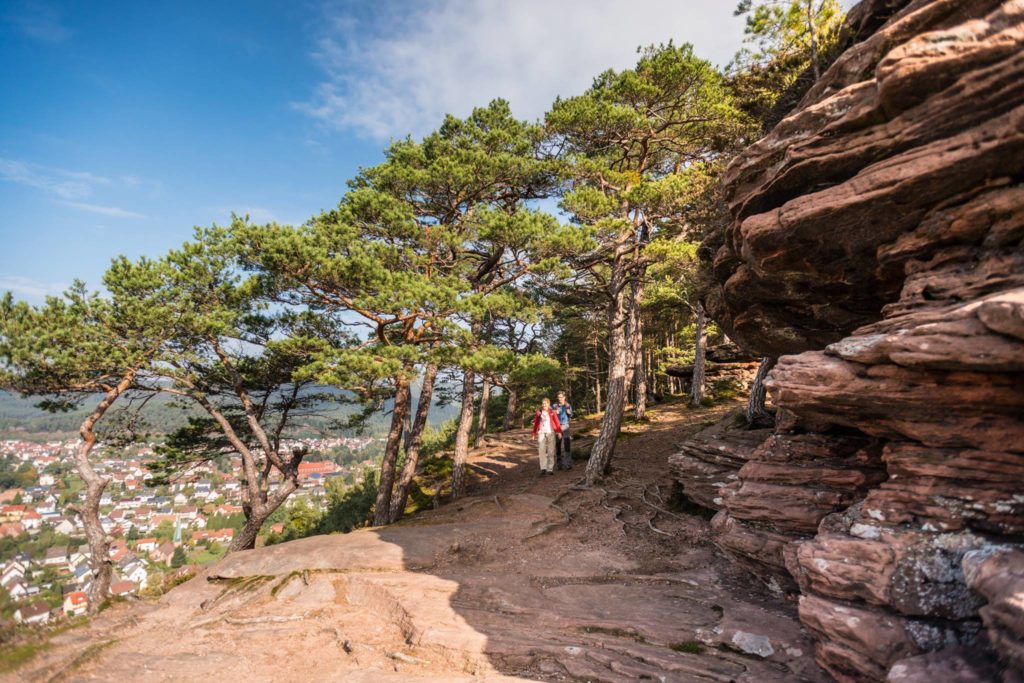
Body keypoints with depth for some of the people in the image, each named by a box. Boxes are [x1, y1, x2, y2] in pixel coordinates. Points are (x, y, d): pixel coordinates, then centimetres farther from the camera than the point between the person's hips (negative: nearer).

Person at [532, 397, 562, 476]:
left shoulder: (552, 413, 1)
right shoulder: (538, 413, 6)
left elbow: (557, 423, -4)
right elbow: (536, 423, 11)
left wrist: (559, 432, -15)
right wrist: (534, 433, 10)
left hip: (551, 433, -1)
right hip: (541, 433, 1)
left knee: (551, 451, 3)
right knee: (541, 450, -12)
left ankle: (550, 469, 11)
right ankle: (543, 468, -12)